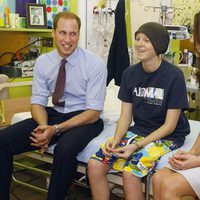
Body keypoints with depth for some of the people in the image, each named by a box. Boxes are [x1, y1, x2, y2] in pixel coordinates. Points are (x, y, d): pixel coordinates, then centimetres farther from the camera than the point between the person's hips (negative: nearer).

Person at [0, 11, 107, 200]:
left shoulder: (95, 64, -12)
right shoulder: (42, 62, 0)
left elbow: (93, 112, -13)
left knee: (65, 148, -37)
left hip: (85, 118, -4)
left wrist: (56, 129, -24)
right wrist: (44, 127, -22)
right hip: (53, 113, 4)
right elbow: (38, 102, 2)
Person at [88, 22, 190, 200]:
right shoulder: (130, 73, 2)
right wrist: (116, 139, -16)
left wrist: (137, 146, -21)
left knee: (130, 172, -30)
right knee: (95, 165, -15)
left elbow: (170, 125, -13)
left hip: (167, 136, -5)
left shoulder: (174, 76, -14)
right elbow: (126, 115, 4)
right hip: (138, 130, 5)